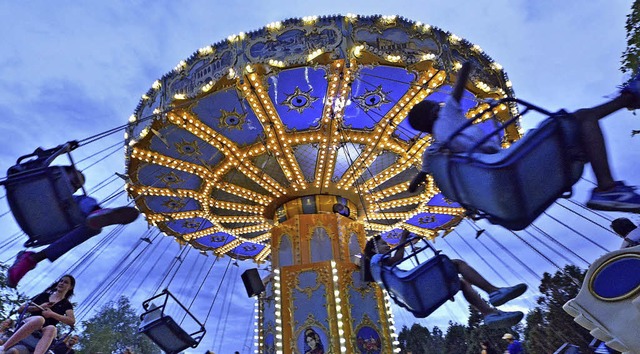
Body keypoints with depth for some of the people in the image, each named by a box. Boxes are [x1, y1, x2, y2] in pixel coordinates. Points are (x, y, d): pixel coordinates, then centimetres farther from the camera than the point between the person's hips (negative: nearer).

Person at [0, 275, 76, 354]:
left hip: (43, 331, -1)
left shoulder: (66, 304, 10)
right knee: (39, 319, -36)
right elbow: (21, 308, 13)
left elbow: (72, 321, -7)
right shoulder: (44, 295, 16)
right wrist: (39, 307, -5)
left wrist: (52, 314, -14)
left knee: (51, 329, -38)